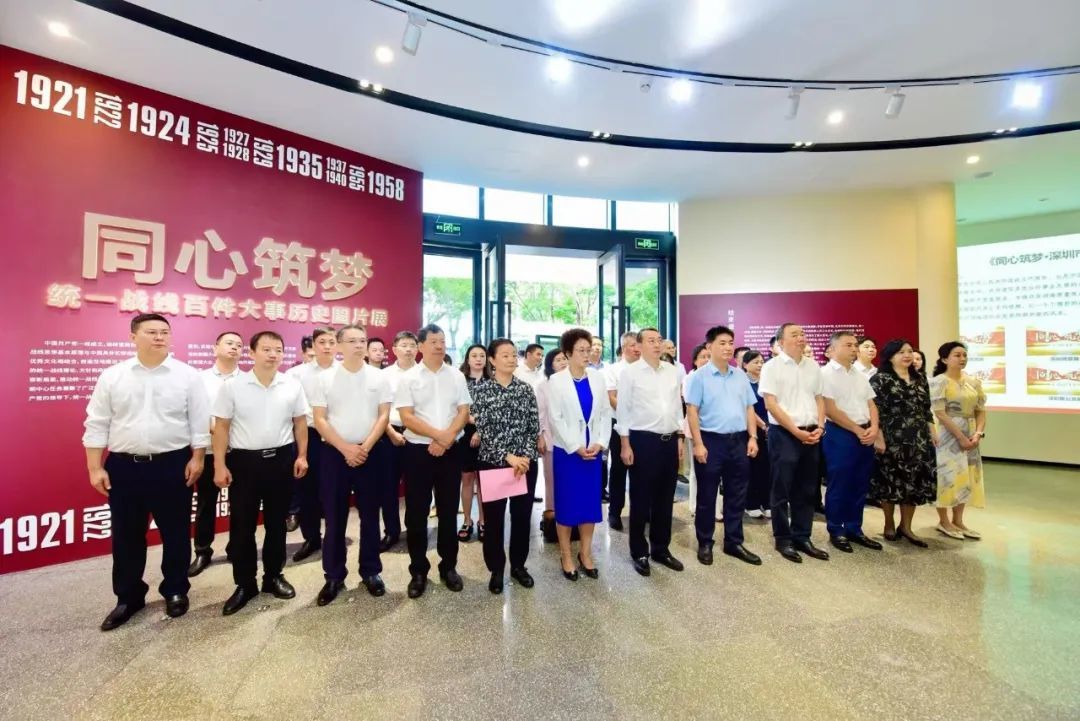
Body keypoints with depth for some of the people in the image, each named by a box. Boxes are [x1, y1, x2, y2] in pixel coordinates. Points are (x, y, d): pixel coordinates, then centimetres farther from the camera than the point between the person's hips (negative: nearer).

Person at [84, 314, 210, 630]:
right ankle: (128, 598, 30)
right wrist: (95, 468, -1)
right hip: (124, 467, 2)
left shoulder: (187, 375, -3)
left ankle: (176, 591, 27)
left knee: (175, 533, 9)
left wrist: (197, 459, -6)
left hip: (173, 465, -2)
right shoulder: (112, 376, 1)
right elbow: (97, 424, 3)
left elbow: (200, 422, -2)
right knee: (126, 536, 12)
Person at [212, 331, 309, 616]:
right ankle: (244, 584, 23)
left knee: (276, 522, 13)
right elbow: (221, 427, -3)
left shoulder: (293, 385, -1)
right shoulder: (232, 387, -6)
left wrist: (302, 456, 2)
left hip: (282, 459, 2)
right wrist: (220, 466, -6)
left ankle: (273, 576, 30)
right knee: (241, 526, 7)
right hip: (244, 460, -1)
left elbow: (300, 422, 6)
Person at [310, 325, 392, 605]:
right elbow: (319, 419, -3)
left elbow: (384, 416, -1)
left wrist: (365, 448, -11)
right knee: (334, 517, 7)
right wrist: (346, 448, -12)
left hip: (372, 453, 1)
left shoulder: (378, 377, 2)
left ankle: (371, 571, 23)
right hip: (335, 453, 0)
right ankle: (334, 576, 21)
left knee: (370, 515, 10)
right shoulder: (326, 378, 1)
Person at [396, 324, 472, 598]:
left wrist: (447, 439, -13)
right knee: (416, 513, 6)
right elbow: (407, 417, -8)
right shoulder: (409, 378, -2)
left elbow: (464, 412, 1)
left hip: (451, 451, 2)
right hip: (418, 451, -2)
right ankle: (418, 571, 22)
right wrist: (438, 434, -16)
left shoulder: (456, 376, 5)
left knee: (448, 511, 11)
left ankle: (448, 566, 26)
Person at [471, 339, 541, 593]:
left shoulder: (526, 388, 3)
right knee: (494, 517, 7)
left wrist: (526, 456, -11)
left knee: (522, 515, 11)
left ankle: (518, 565, 30)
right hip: (493, 462, -2)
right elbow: (483, 430, -10)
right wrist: (508, 457, -17)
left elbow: (534, 427, 1)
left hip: (525, 462, 2)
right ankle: (496, 569, 25)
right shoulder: (480, 390, -4)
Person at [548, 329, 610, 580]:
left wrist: (600, 443, -8)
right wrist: (575, 447, -13)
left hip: (593, 450, 4)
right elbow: (556, 419, -9)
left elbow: (605, 413, 4)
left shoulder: (598, 378, 5)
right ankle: (566, 555, 21)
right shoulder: (556, 381, -5)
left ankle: (585, 553, 26)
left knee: (591, 501, 10)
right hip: (567, 450, -3)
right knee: (566, 503, 5)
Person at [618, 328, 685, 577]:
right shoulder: (630, 372, -6)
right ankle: (639, 553, 21)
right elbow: (623, 409, -7)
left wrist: (680, 438, 11)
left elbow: (678, 406, 14)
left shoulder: (672, 371, 9)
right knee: (641, 499, 6)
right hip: (643, 440, -5)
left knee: (665, 498, 14)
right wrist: (625, 444, -10)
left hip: (669, 440, 5)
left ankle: (661, 548, 30)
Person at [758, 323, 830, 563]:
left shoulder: (813, 367, 11)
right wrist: (796, 431, -14)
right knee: (782, 490, 3)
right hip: (783, 434, -5)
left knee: (807, 490, 12)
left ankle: (802, 537, 25)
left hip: (811, 435, 6)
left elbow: (819, 399, 14)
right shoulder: (772, 366, -7)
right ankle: (783, 539, 16)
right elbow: (770, 404, -12)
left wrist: (819, 427, -2)